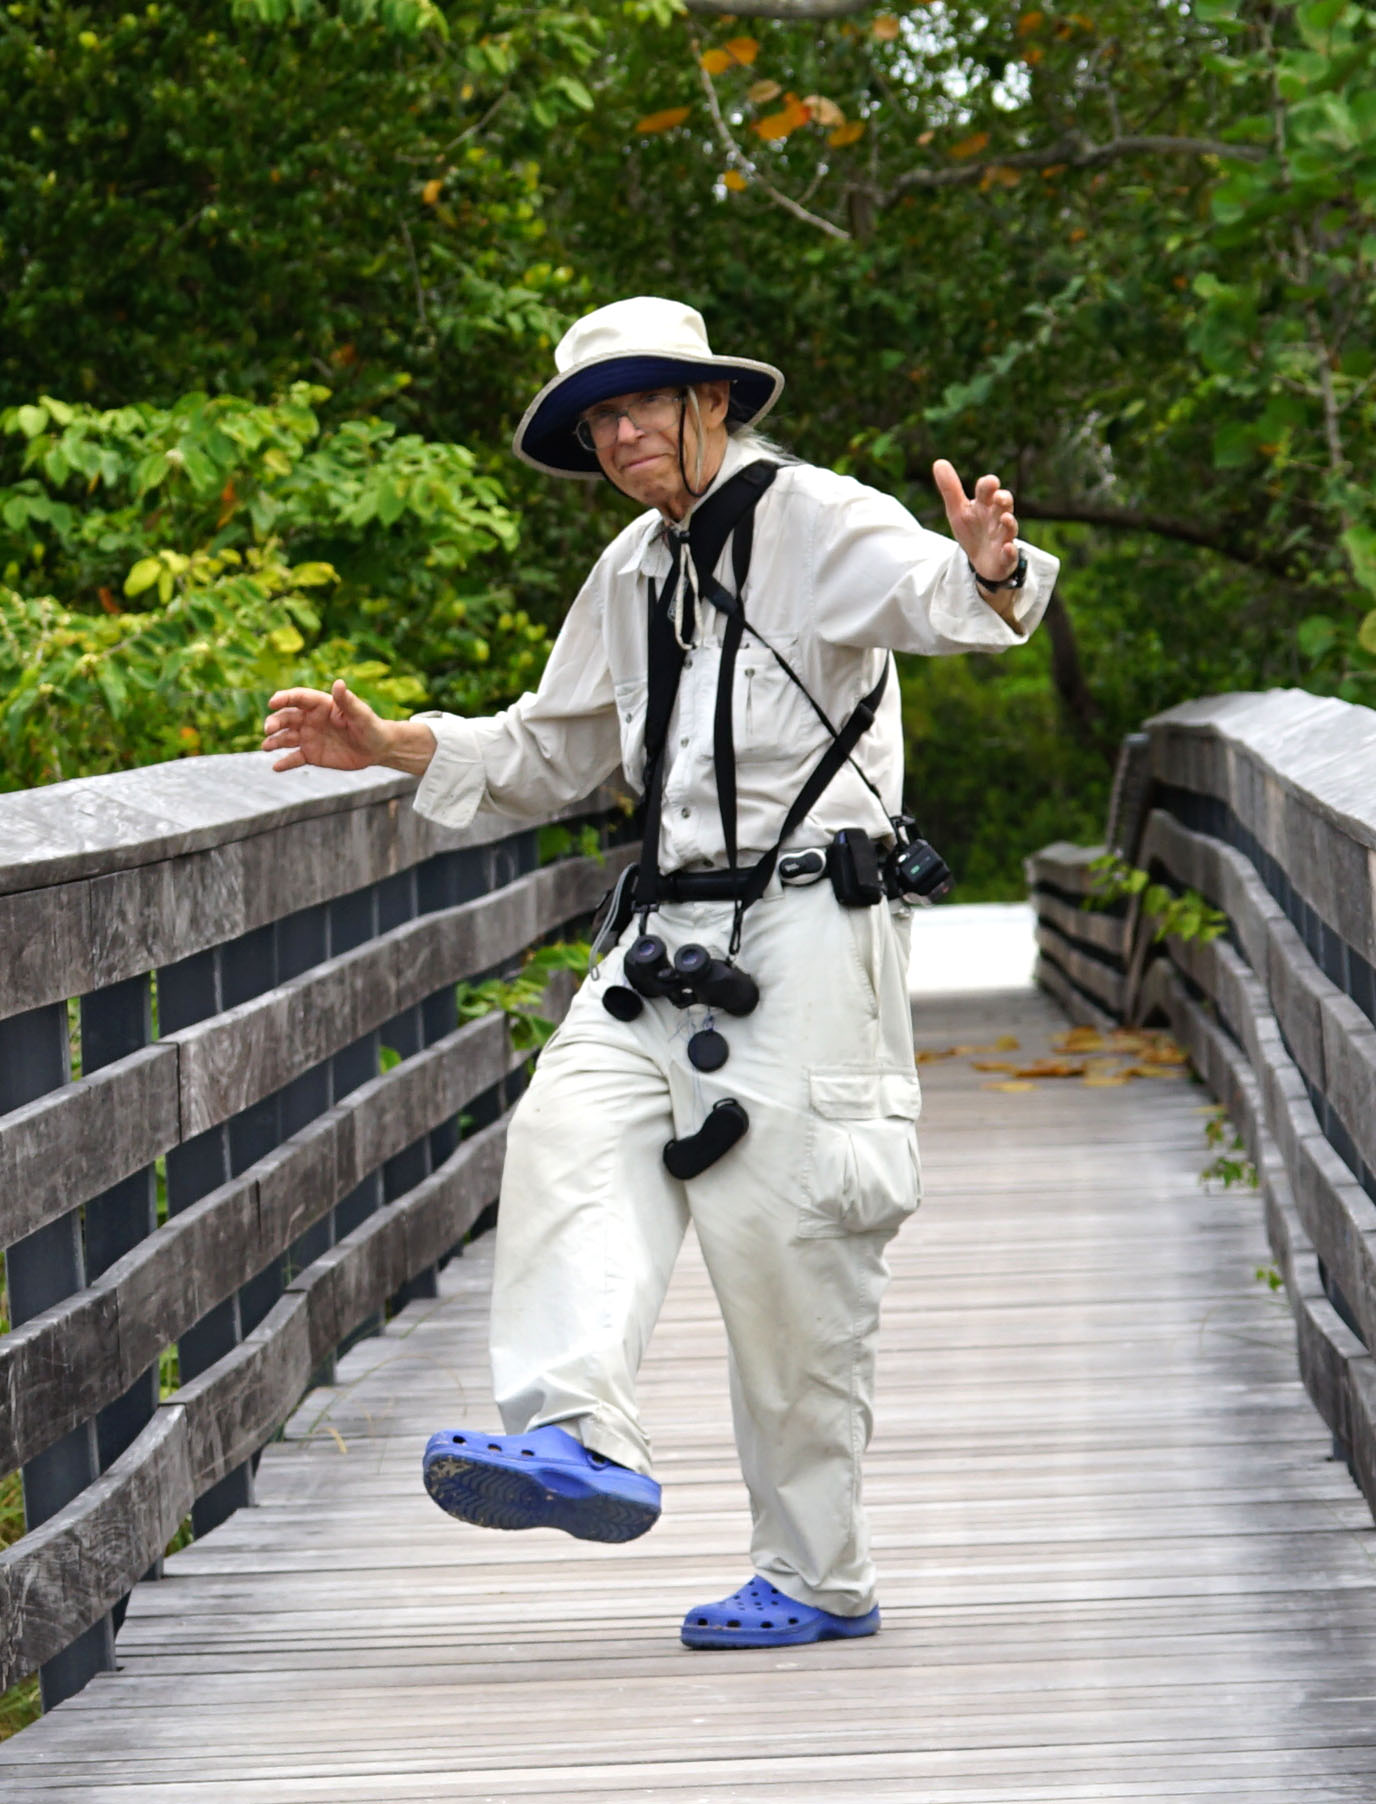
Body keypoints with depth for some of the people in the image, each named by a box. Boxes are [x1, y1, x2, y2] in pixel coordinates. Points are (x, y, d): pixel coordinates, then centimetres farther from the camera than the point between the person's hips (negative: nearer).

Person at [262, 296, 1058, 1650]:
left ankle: (818, 1577, 2)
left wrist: (989, 575, -48)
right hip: (671, 932, 7)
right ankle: (582, 1439, -29)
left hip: (807, 927, -7)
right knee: (572, 1135, -17)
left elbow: (930, 595, -24)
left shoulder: (815, 521, -4)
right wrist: (391, 747, 20)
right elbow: (549, 752, 32)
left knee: (778, 1232, -8)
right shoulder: (631, 573, 20)